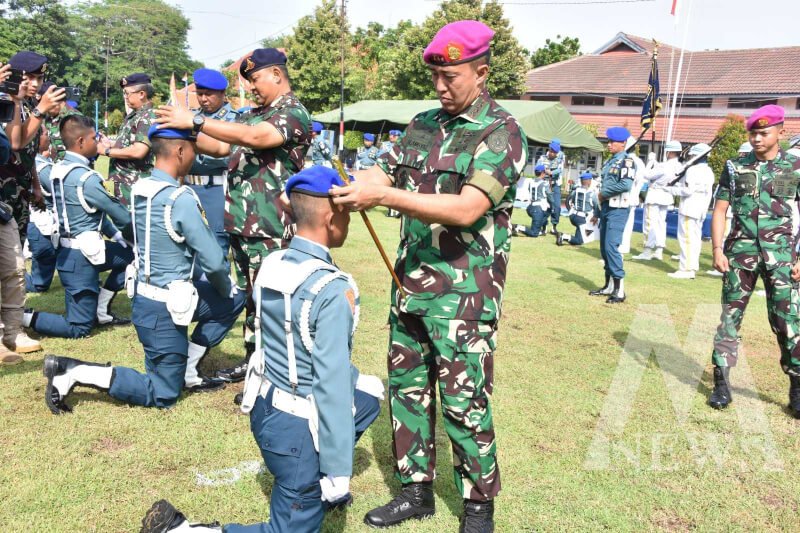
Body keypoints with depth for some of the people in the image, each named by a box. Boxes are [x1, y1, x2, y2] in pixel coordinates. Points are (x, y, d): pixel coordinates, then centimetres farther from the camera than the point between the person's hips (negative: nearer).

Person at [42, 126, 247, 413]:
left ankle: (185, 369, 19)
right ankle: (74, 373, 0)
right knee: (163, 395, 7)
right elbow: (213, 261, -21)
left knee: (234, 301, 19)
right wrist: (224, 289, 4)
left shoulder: (139, 188, 1)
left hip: (145, 295, 8)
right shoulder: (181, 199, -24)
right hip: (165, 308, -8)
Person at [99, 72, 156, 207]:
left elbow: (138, 151, -26)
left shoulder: (148, 117, -16)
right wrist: (111, 144, 5)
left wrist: (107, 151, -15)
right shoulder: (132, 115, 14)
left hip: (135, 185, -10)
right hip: (123, 182, 10)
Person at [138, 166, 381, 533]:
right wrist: (338, 473, -17)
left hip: (264, 405, 8)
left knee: (369, 393, 25)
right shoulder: (332, 290, -25)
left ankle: (314, 491, 28)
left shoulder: (271, 265, -1)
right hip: (298, 426, -8)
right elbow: (331, 387, -25)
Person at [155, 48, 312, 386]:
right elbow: (220, 147, 20)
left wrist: (195, 121, -25)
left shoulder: (294, 112, -9)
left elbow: (253, 137, -25)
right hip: (241, 225, 9)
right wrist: (187, 133, 3)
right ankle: (252, 361, 29)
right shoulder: (253, 115, 19)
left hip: (271, 230, -9)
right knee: (250, 297, 16)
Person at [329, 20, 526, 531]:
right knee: (407, 389, 14)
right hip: (410, 287, 7)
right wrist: (340, 184, -15)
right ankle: (416, 490, 32)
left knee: (465, 404, 1)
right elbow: (382, 171, 7)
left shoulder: (502, 132, -10)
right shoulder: (423, 125, 11)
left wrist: (383, 195, -27)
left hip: (464, 296, -6)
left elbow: (467, 208, -22)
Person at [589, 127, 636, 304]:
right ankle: (609, 286, 21)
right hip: (605, 208, 9)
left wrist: (604, 193, -13)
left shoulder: (627, 161, -9)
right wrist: (598, 210, 14)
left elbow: (626, 184, -24)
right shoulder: (610, 161, 17)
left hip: (618, 210, -9)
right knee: (604, 248, 11)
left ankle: (620, 290, -12)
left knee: (611, 246, -15)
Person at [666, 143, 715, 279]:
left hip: (689, 209, -9)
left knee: (686, 238, -7)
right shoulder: (709, 171, 13)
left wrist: (672, 190, -9)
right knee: (695, 238, 11)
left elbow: (688, 190, -20)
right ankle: (693, 268, 15)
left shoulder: (693, 170, -14)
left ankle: (685, 269, -7)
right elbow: (708, 193, 15)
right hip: (701, 210, 9)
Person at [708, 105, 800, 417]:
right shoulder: (735, 167, 6)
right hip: (740, 252, 1)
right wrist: (717, 250, -5)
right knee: (730, 316, 4)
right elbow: (720, 210, 6)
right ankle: (722, 382, 10)